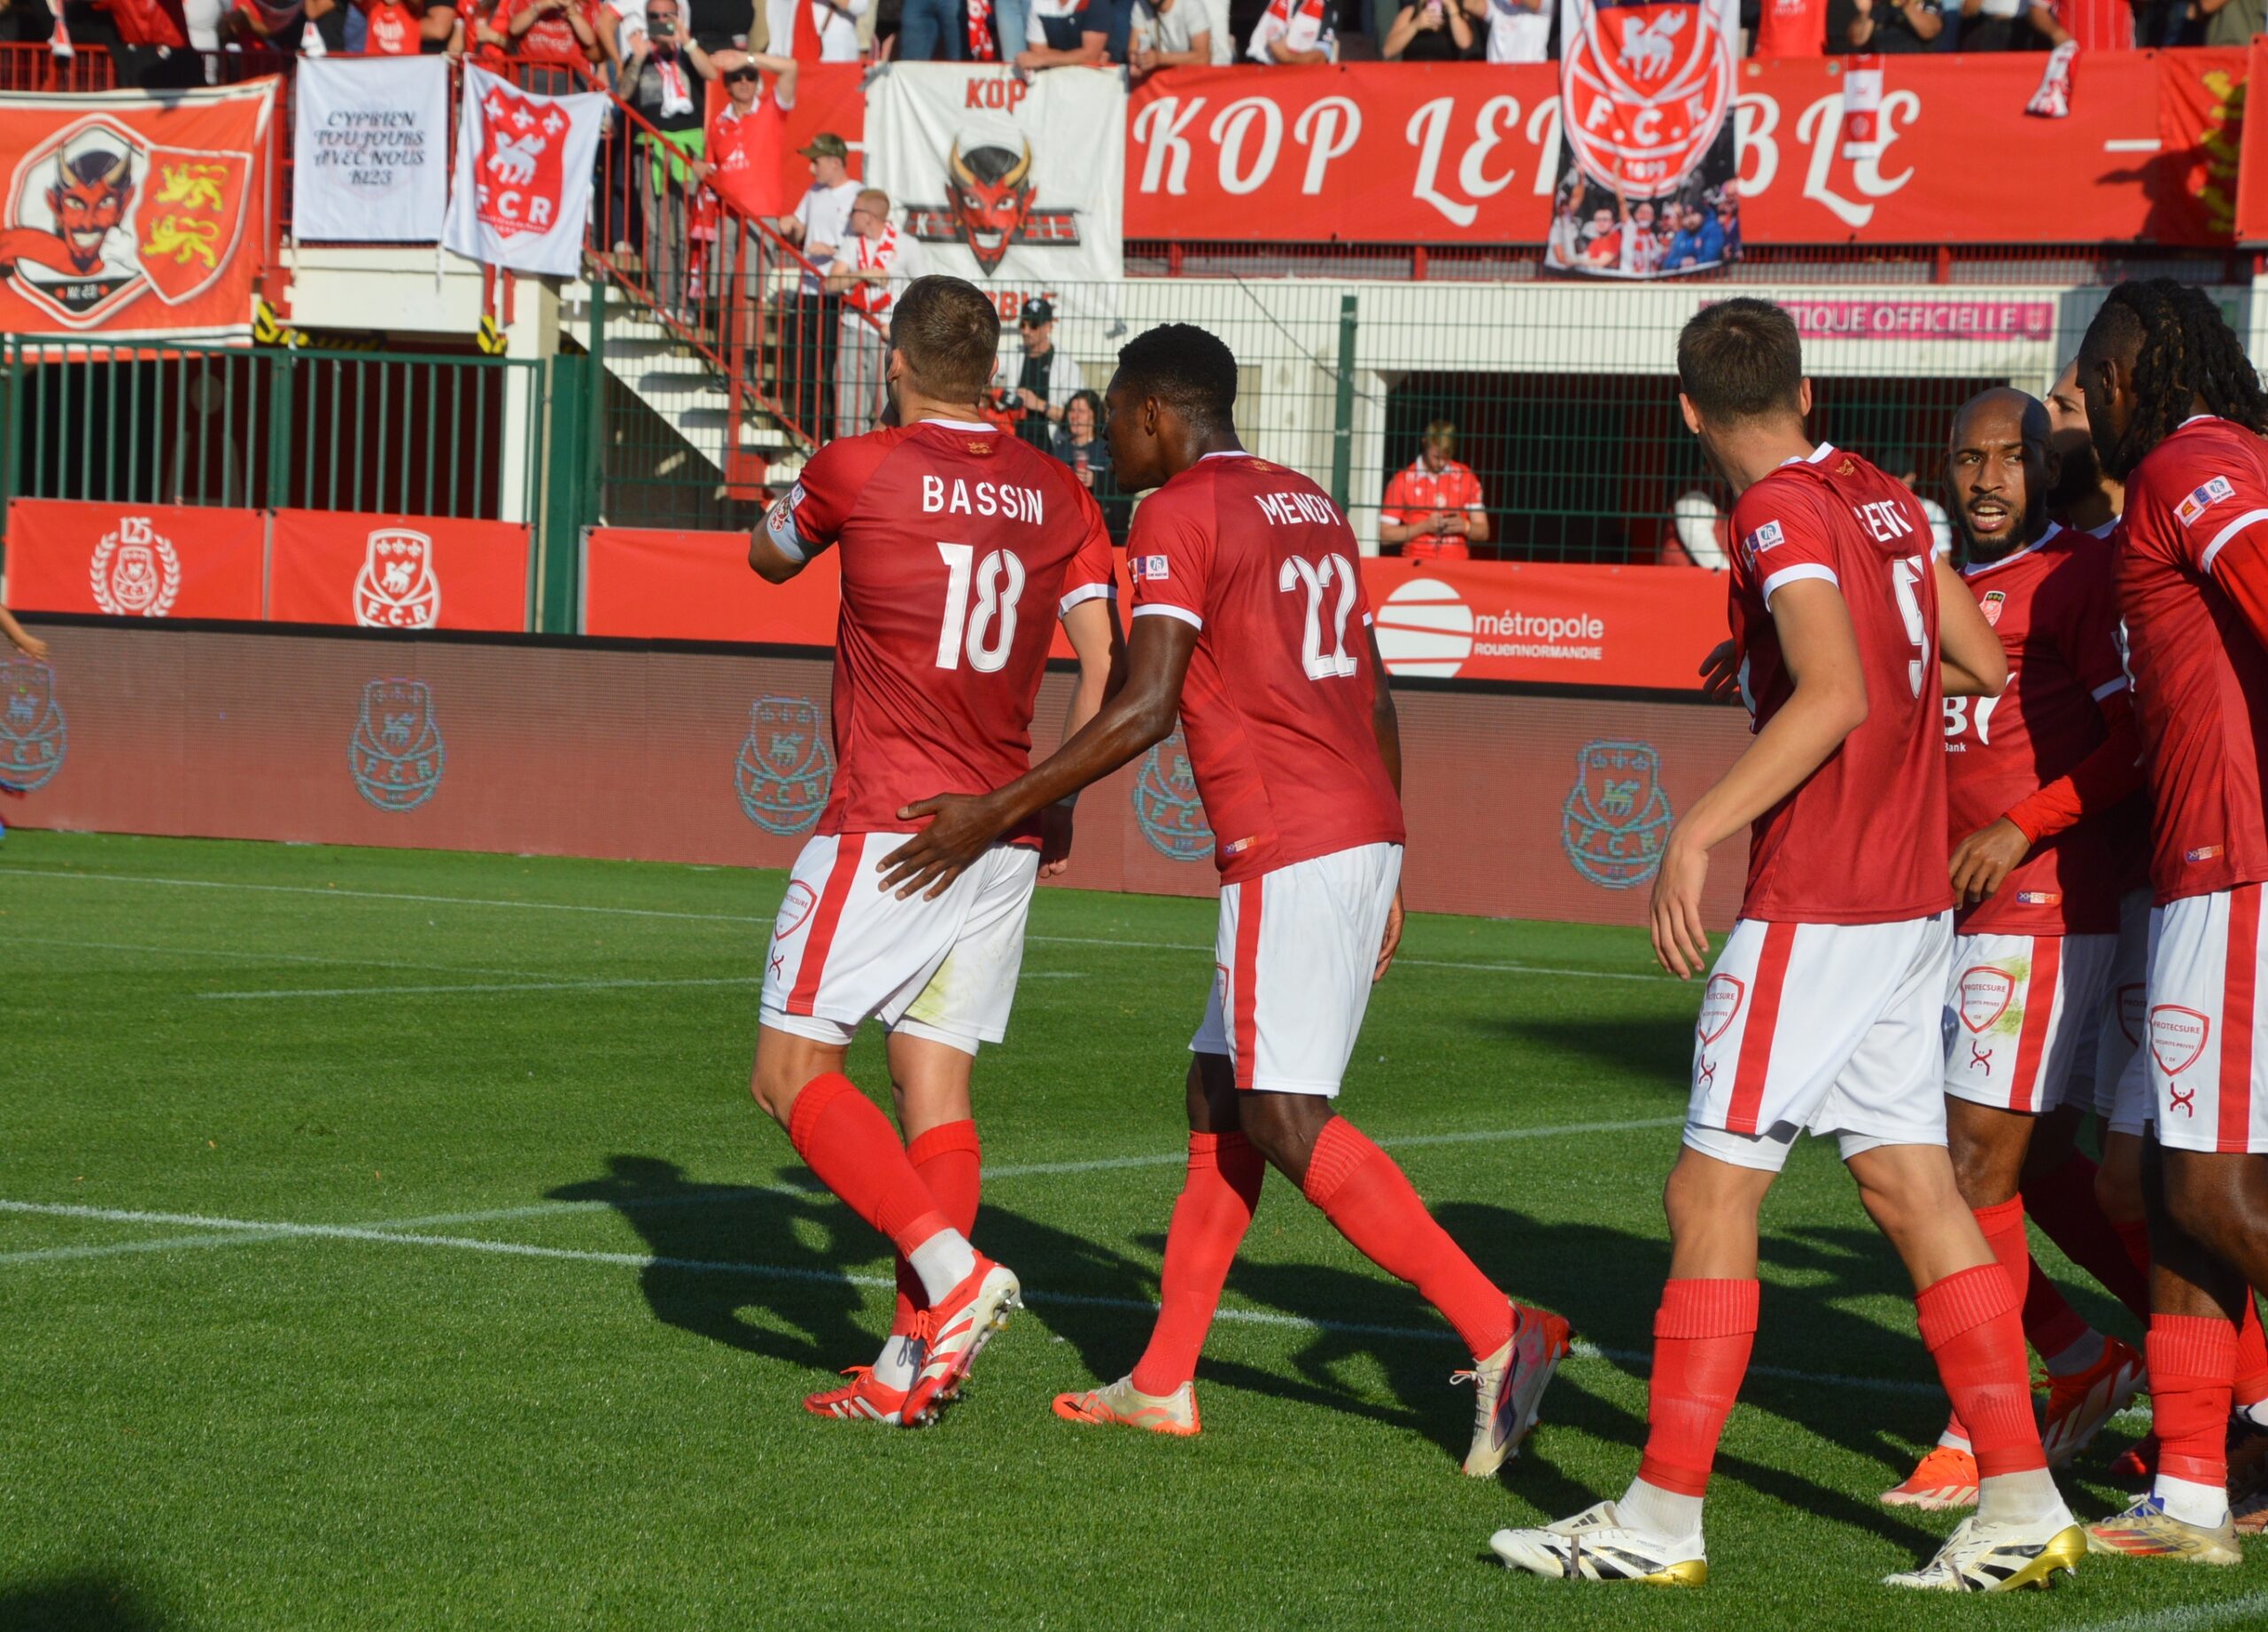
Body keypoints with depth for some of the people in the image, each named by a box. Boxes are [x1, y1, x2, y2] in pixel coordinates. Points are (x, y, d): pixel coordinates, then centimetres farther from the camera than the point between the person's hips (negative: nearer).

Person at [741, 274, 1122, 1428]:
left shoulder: (854, 471, -6)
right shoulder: (1056, 495, 7)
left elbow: (769, 557, 15)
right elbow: (1104, 667, 4)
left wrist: (783, 510, 35)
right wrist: (1058, 809, 16)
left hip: (887, 825, -6)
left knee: (794, 1074, -1)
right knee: (935, 1083, 7)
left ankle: (950, 1270, -17)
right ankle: (910, 1364, 2)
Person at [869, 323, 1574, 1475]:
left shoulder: (1178, 514, -7)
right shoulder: (1311, 506, 19)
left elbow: (1144, 709, -16)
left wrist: (996, 812, -10)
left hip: (1285, 849, -9)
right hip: (1366, 831, 9)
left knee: (1286, 1123, -9)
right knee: (1218, 1095, 14)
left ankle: (1498, 1333, -16)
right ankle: (1164, 1382, 17)